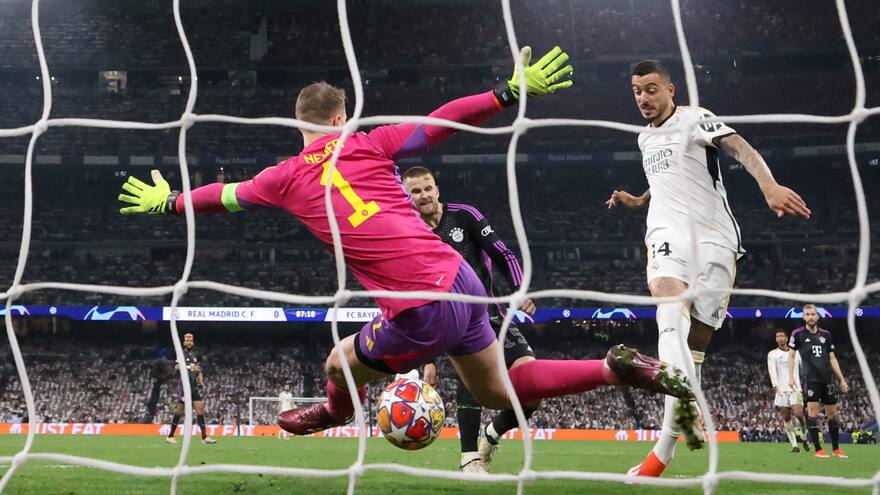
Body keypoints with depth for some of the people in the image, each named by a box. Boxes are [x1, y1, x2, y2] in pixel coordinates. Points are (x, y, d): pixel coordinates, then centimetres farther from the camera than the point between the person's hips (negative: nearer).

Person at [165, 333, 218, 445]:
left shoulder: (195, 355, 18)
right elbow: (177, 367, -17)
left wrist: (201, 382, 7)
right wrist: (189, 367, -31)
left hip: (194, 386, 6)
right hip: (183, 384, -6)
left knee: (200, 408, -3)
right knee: (180, 410, -3)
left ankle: (204, 437, -5)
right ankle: (170, 436, 7)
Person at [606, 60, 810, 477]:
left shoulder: (694, 119, 1)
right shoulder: (645, 138, 23)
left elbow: (738, 146, -18)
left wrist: (768, 184, -36)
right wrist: (635, 201, 25)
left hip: (714, 239, -3)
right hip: (668, 235, 3)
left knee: (696, 343, -3)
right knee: (672, 318, -27)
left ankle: (666, 447, 2)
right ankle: (687, 417, -45)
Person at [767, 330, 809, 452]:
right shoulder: (772, 354, 8)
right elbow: (772, 370, -5)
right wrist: (775, 386, -20)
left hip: (796, 388, 0)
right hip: (781, 390, 0)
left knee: (799, 414, -16)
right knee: (786, 418, -3)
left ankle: (803, 437, 9)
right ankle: (794, 444, 2)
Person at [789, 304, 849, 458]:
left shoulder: (825, 334, 13)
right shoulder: (798, 334, 2)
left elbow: (832, 359, 17)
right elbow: (791, 355, 4)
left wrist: (841, 379, 14)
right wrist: (790, 377, -7)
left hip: (827, 380, 4)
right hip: (811, 380, -4)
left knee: (832, 414, 7)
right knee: (813, 412, -9)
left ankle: (836, 449, 17)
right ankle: (818, 450, -4)